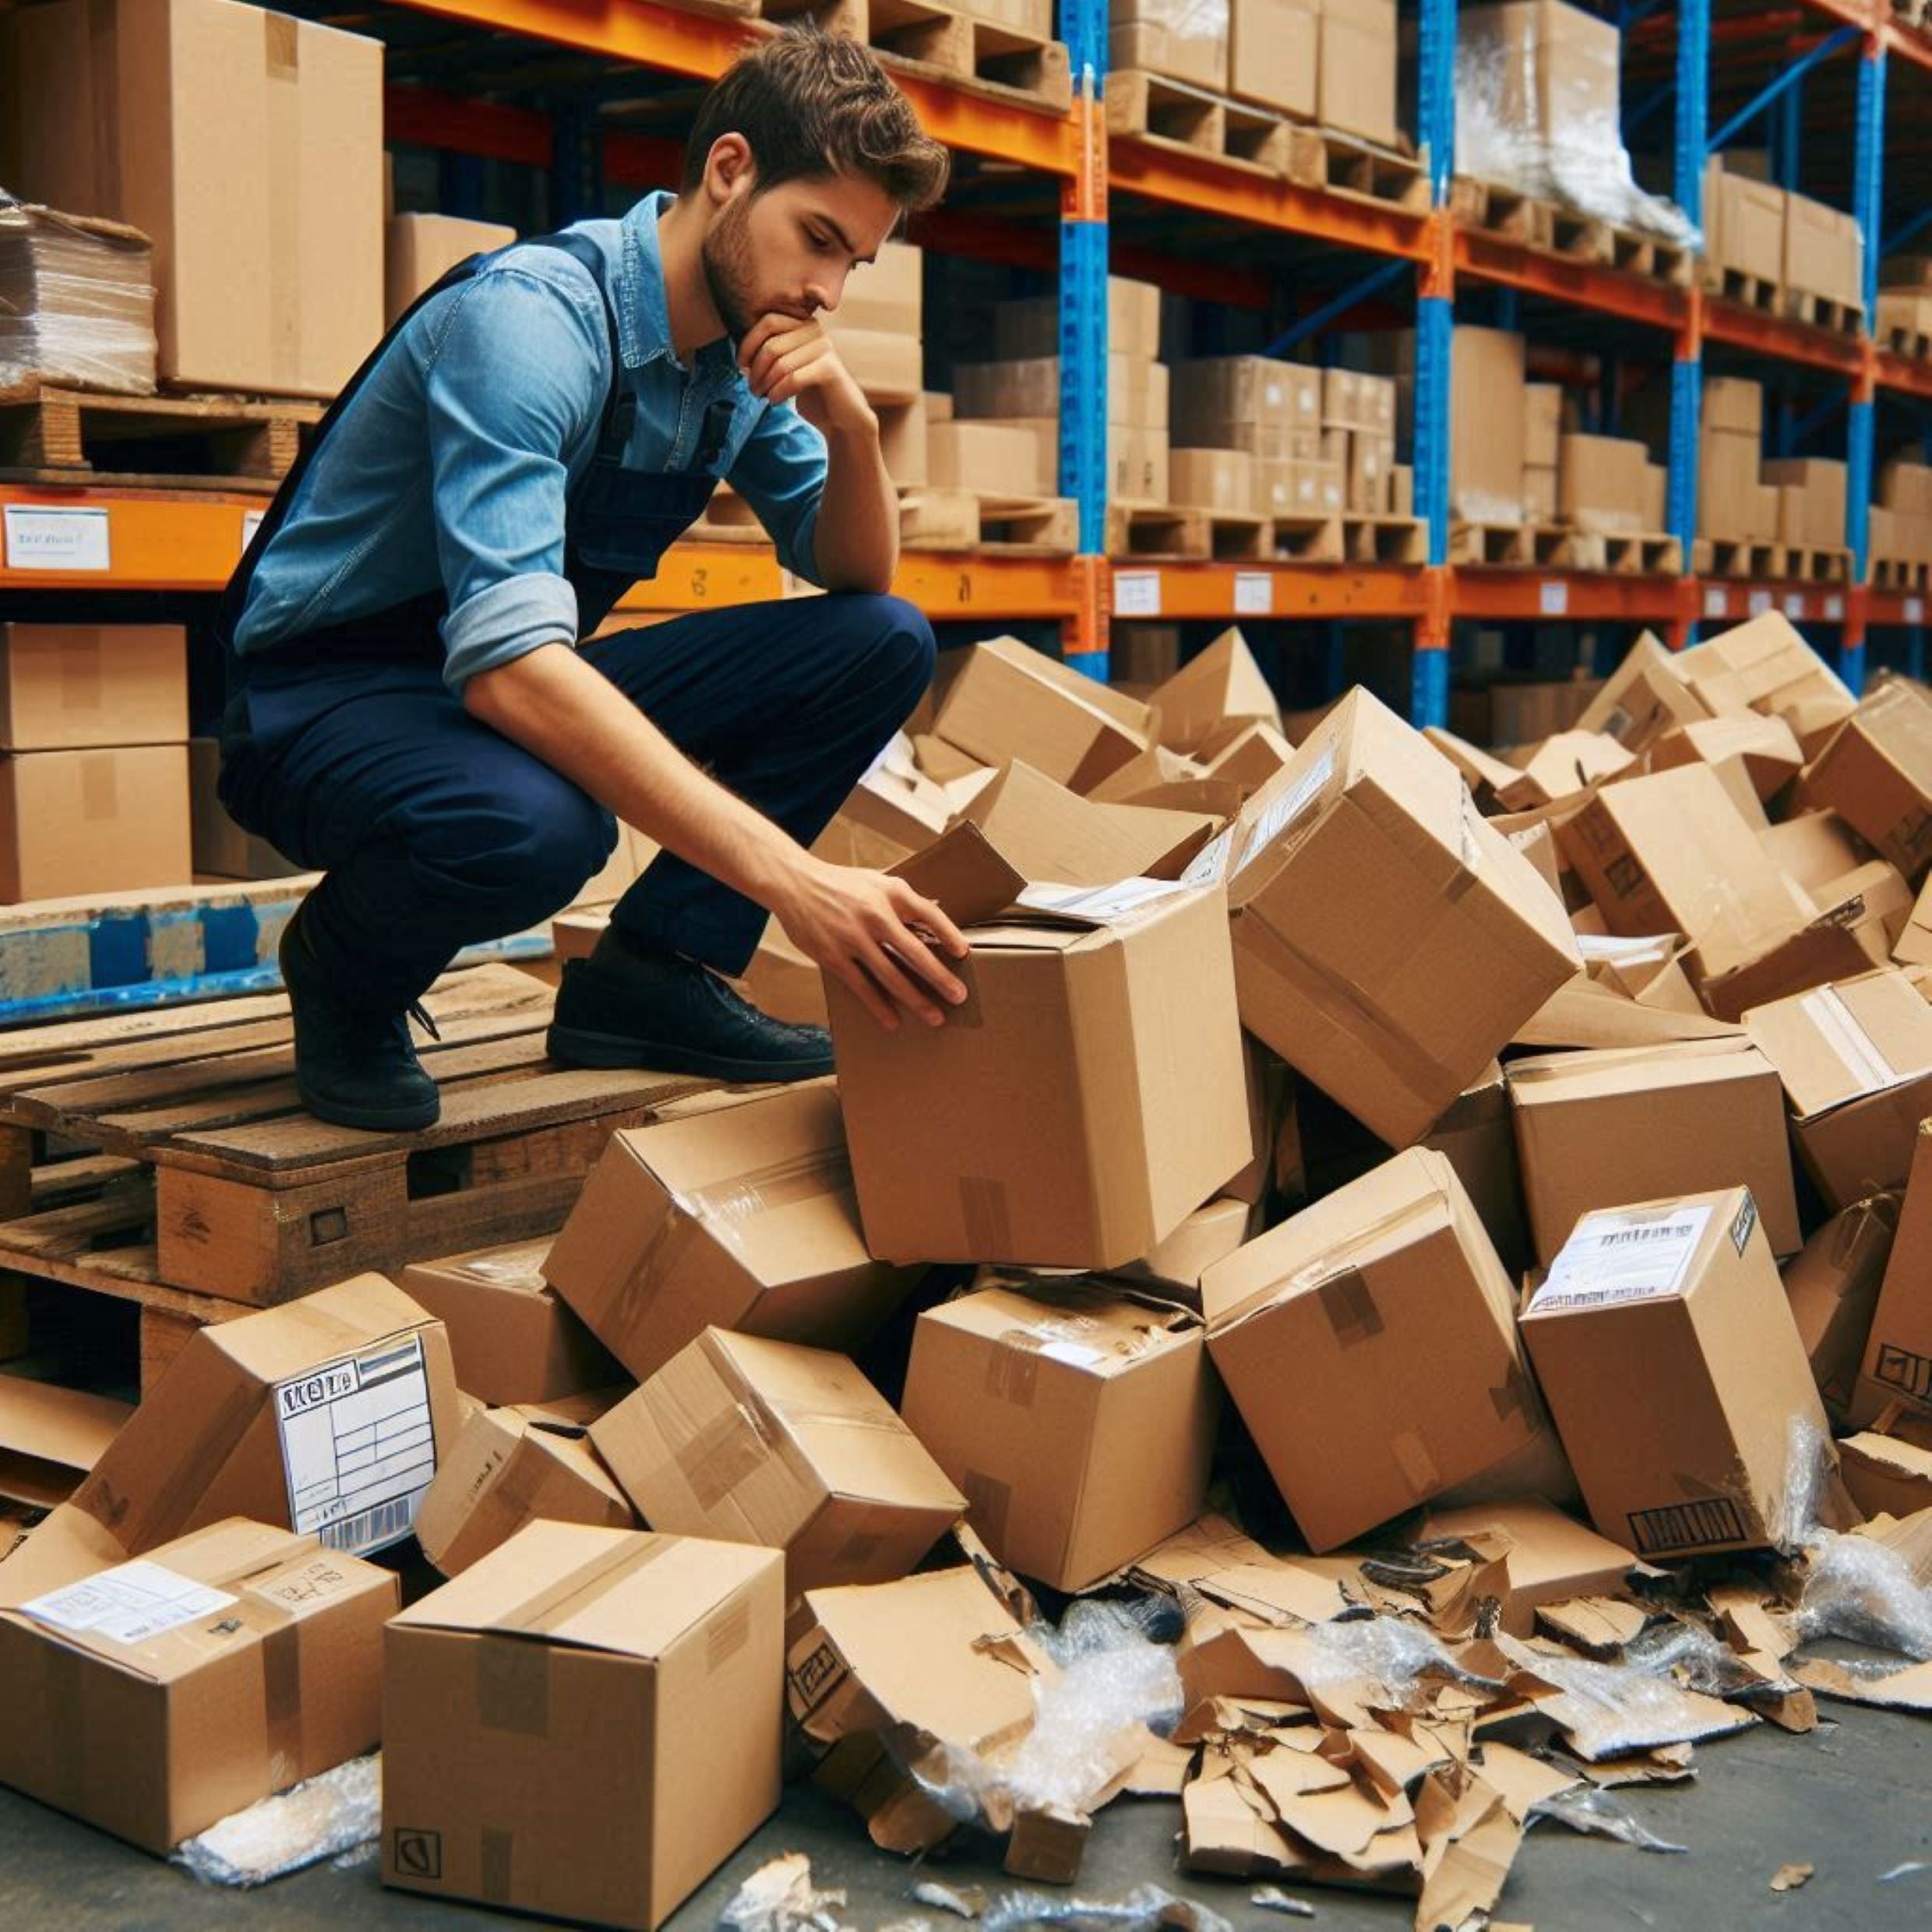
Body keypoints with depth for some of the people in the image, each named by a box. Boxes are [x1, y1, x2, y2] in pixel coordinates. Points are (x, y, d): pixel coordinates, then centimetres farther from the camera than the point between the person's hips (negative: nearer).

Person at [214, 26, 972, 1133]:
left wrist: (851, 428, -18)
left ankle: (654, 972, -6)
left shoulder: (753, 351, -1)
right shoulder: (534, 318, -26)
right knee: (532, 823, -41)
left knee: (886, 643, -5)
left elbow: (856, 578, 6)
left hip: (527, 686, 8)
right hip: (325, 699, -7)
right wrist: (792, 876, -47)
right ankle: (347, 976, -6)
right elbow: (509, 661, -39)